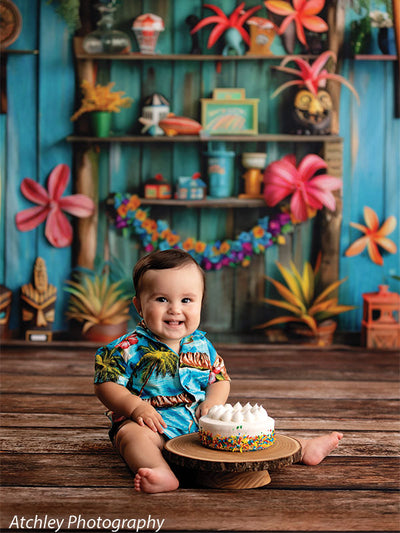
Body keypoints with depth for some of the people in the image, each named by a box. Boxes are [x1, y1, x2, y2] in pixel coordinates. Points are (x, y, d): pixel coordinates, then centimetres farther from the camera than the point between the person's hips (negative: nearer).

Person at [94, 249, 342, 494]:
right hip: (153, 424, -5)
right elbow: (106, 384, -8)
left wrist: (213, 402, -7)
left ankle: (301, 447, 6)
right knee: (133, 434, -36)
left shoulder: (202, 345, 8)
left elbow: (221, 380, 14)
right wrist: (136, 407, -22)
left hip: (200, 423, 5)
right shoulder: (131, 347, -7)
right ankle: (162, 473, -60)